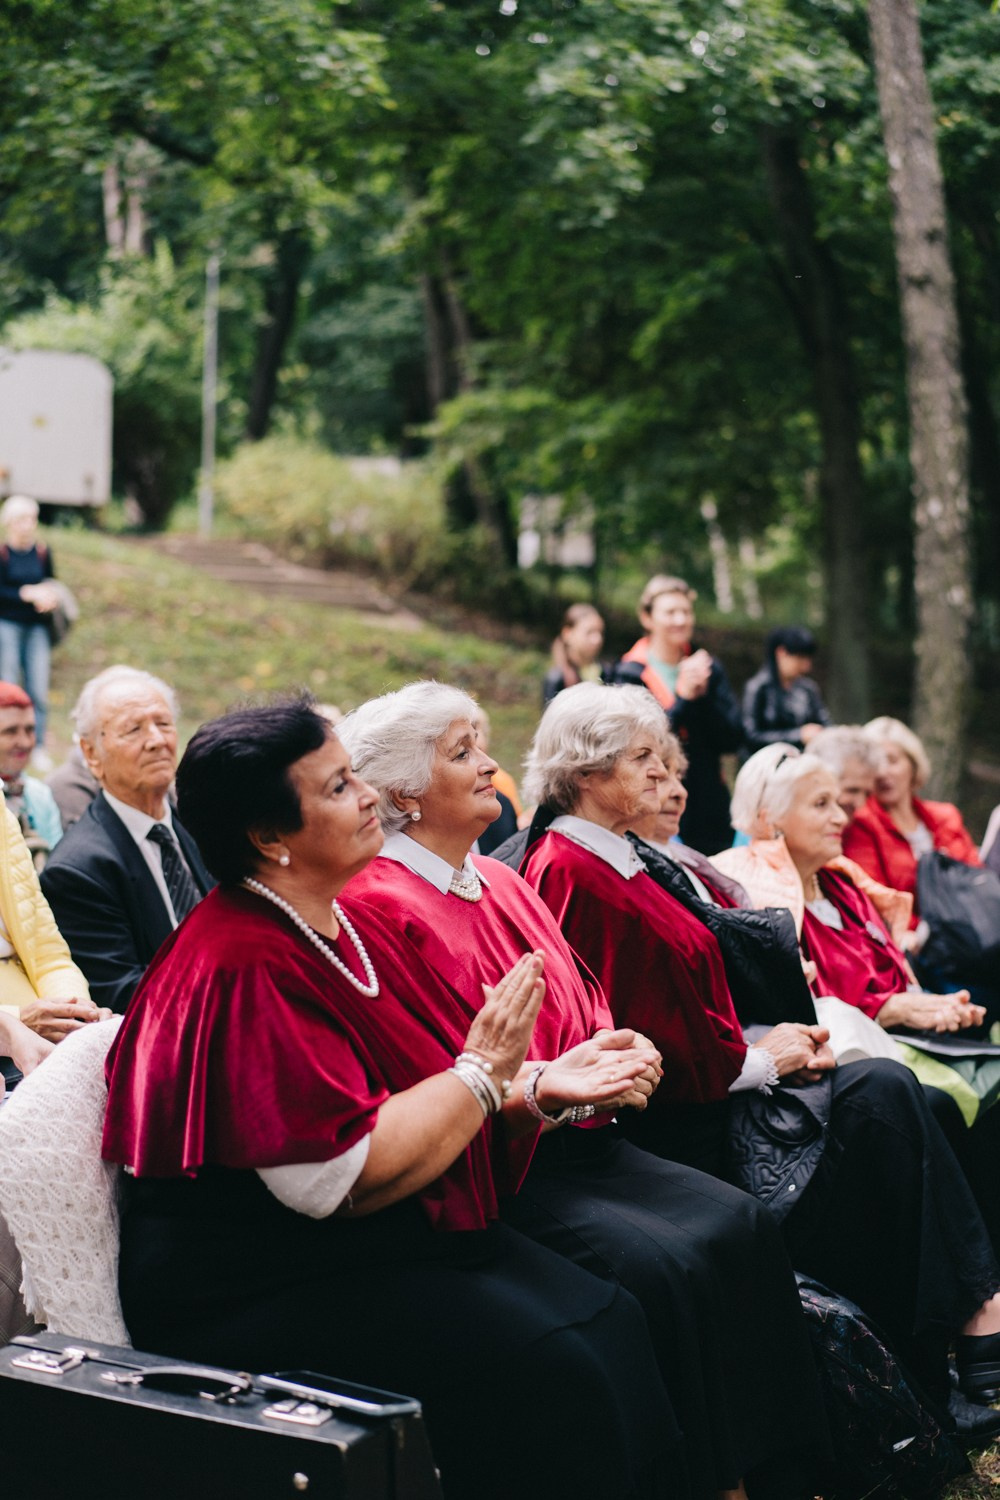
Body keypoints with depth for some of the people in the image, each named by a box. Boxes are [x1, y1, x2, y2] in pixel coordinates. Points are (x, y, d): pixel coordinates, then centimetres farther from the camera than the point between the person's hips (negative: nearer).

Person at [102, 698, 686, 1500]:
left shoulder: (352, 923, 10)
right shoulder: (241, 969, -20)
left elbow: (420, 1084, 16)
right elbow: (342, 1178, -24)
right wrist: (484, 1071, -15)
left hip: (399, 1236, 9)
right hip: (261, 1283, -9)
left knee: (611, 1319, -8)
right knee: (544, 1369, -22)